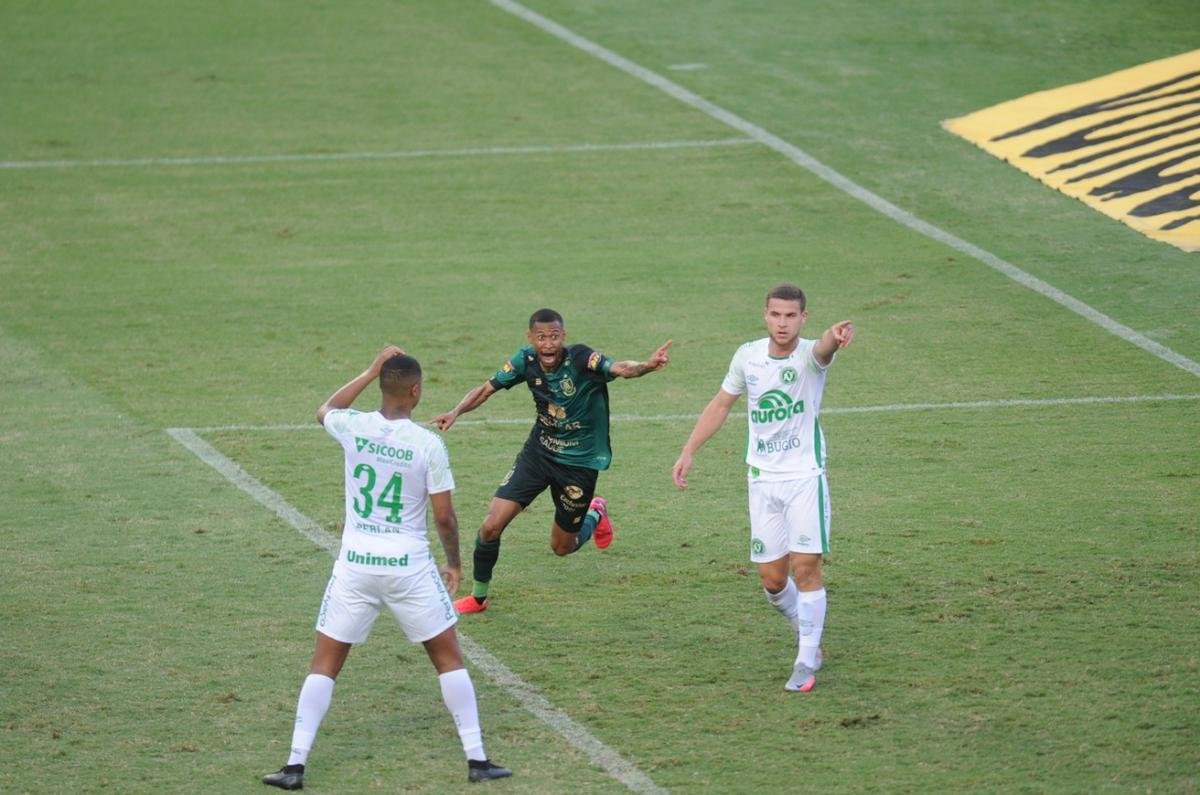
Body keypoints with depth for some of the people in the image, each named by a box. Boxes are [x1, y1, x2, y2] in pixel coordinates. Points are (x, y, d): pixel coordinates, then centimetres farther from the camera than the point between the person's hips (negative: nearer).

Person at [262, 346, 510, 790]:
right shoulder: (428, 445, -12)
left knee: (325, 664, 11)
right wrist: (454, 563, 11)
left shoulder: (354, 428, -5)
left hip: (356, 565, 2)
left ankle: (295, 765, 2)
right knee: (449, 658, 14)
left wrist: (371, 372, 22)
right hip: (409, 567, -2)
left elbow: (324, 412, 22)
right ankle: (477, 761, 13)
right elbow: (444, 517, -6)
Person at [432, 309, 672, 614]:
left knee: (562, 547, 9)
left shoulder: (582, 359, -25)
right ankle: (478, 597, 15)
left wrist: (647, 366, -64)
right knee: (491, 526, -8)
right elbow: (486, 389, -2)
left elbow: (621, 369, -42)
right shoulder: (526, 361, -11)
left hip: (580, 461, -3)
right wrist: (456, 412, -19)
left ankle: (595, 514, 42)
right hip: (539, 451, 3)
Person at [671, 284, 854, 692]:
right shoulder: (748, 356, -1)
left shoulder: (808, 356, -14)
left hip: (805, 478, -4)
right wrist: (688, 452, 10)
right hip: (763, 479, 4)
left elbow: (823, 348, -40)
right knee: (772, 578, 4)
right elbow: (721, 404, 13)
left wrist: (836, 335, -64)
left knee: (805, 568, -11)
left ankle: (807, 662, 1)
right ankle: (806, 633, 31)